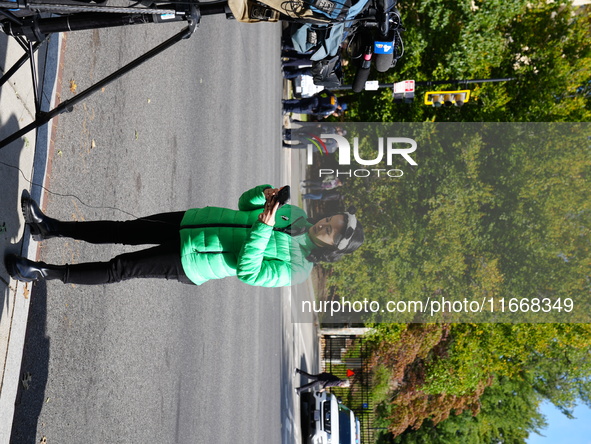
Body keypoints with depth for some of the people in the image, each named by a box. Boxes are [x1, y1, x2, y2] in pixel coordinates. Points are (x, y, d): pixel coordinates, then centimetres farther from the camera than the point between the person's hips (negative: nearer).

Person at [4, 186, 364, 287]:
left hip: (188, 264, -6)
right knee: (124, 230, 5)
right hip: (191, 220, 6)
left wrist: (264, 227, -34)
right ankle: (49, 227, 19)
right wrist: (265, 193, -12)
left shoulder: (293, 271, -18)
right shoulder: (297, 215, 3)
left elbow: (246, 271, -28)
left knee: (118, 269, -6)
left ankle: (45, 272, 7)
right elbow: (245, 205, 10)